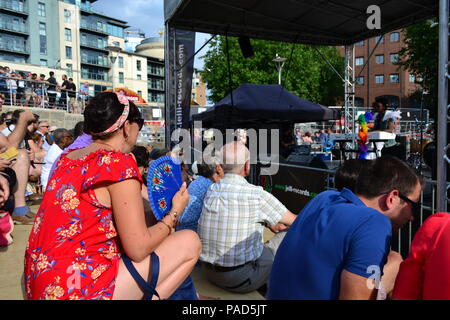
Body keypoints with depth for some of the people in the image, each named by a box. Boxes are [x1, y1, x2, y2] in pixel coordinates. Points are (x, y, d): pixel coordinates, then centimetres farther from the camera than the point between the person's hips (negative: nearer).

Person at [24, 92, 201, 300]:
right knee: (189, 243, -2)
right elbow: (138, 249, -14)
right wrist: (175, 212, 2)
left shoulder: (67, 157, 9)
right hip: (78, 289, -8)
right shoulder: (119, 162, -15)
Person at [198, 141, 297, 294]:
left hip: (209, 273, 6)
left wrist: (271, 224, 25)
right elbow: (295, 221, -3)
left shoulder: (211, 190, -2)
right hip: (241, 280, -6)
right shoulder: (258, 195, -18)